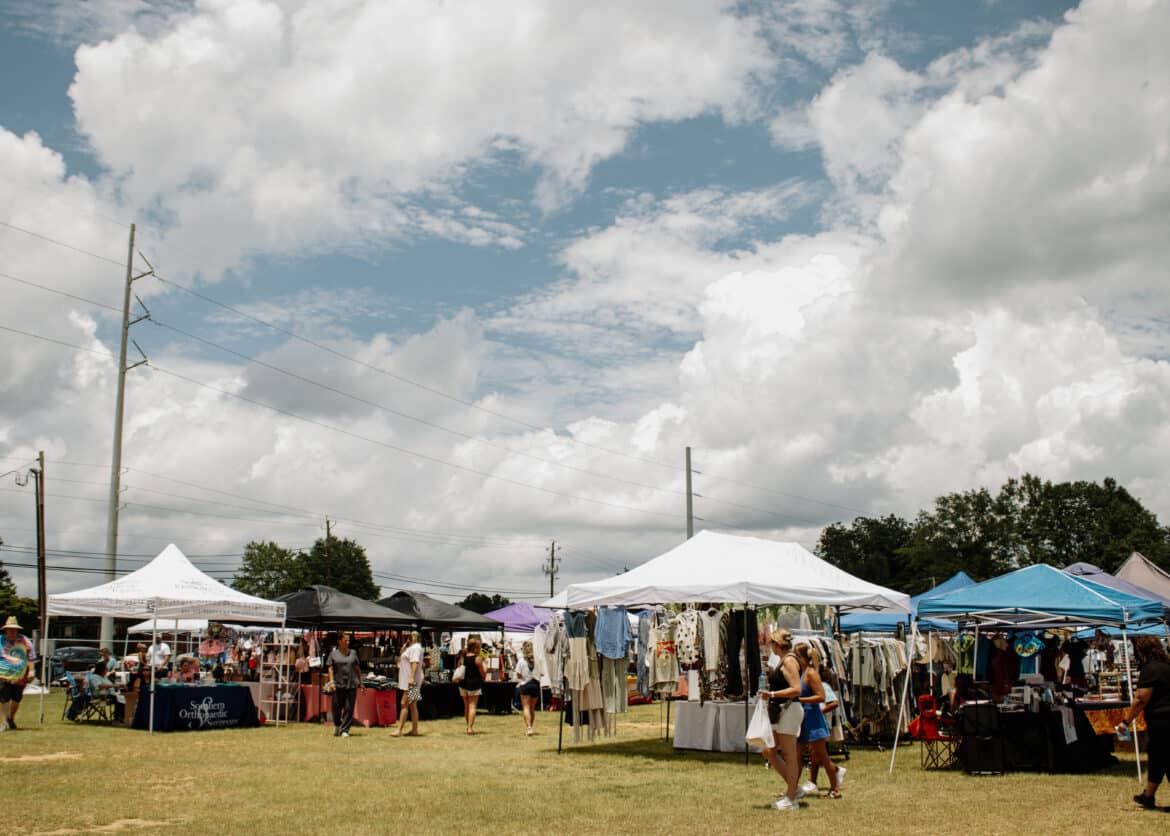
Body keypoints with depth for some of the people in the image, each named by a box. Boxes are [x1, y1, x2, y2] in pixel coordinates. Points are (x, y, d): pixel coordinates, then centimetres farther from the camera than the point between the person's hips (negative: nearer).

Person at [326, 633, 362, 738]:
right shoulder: (333, 653, 6)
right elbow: (330, 668, 2)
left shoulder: (353, 653, 12)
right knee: (337, 707, 2)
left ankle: (345, 730, 4)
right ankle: (336, 725, 27)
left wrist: (360, 682, 14)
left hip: (351, 685, 1)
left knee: (349, 708, -2)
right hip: (338, 685, -1)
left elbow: (357, 668, 15)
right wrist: (331, 681, -9)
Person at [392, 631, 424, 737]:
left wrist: (411, 677, -31)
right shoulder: (410, 647, 21)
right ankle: (414, 730, 13)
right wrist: (403, 648, 13)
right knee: (412, 705, 10)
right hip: (407, 681, 11)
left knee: (404, 704, -12)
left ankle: (399, 729, -14)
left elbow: (415, 663, -23)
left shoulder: (415, 647, -12)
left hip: (411, 681, -11)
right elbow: (401, 660, 25)